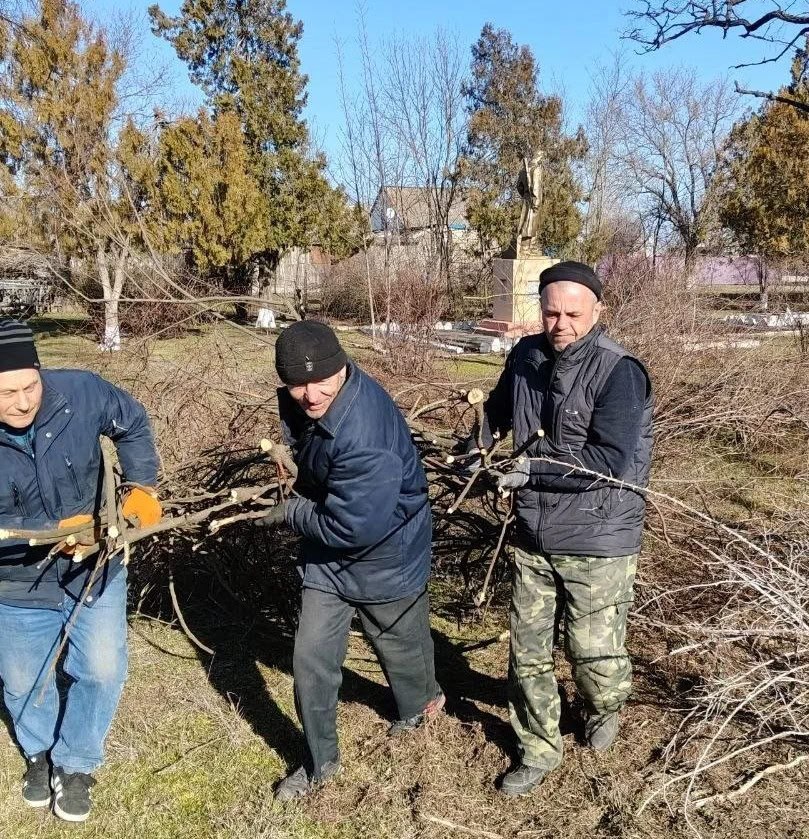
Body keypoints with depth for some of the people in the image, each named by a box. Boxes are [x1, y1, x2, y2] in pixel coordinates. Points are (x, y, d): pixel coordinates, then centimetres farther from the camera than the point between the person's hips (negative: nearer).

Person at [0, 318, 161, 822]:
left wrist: (143, 487, -9)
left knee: (102, 670, 3)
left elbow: (133, 425, -1)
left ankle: (75, 764, 30)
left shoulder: (81, 393, -21)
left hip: (96, 567, 0)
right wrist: (55, 530, -31)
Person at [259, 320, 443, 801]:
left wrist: (290, 514, -19)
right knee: (312, 660, 8)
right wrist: (301, 488, -2)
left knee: (401, 644, 21)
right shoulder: (299, 402, -10)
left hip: (385, 558, -6)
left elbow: (353, 527, -34)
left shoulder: (364, 437, -39)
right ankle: (321, 761, 30)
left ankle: (421, 701, 55)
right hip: (327, 558, 7)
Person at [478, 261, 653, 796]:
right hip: (533, 534, 6)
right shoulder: (527, 355, 2)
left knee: (595, 653, 6)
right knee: (528, 652, 13)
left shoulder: (618, 371, -17)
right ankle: (540, 750, 35)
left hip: (597, 541, -5)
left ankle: (604, 710, 43)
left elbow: (609, 461, -23)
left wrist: (532, 469, -20)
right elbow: (498, 407, 22)